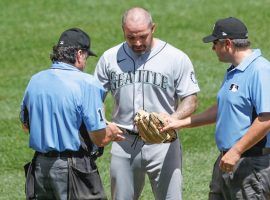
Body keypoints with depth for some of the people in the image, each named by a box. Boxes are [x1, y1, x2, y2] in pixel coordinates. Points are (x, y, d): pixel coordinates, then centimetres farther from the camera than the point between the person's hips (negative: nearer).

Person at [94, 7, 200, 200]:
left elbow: (190, 100, -1)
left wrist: (172, 119, -21)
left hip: (163, 145, -3)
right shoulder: (110, 58, 4)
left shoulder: (177, 58, -3)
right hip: (124, 143, 3)